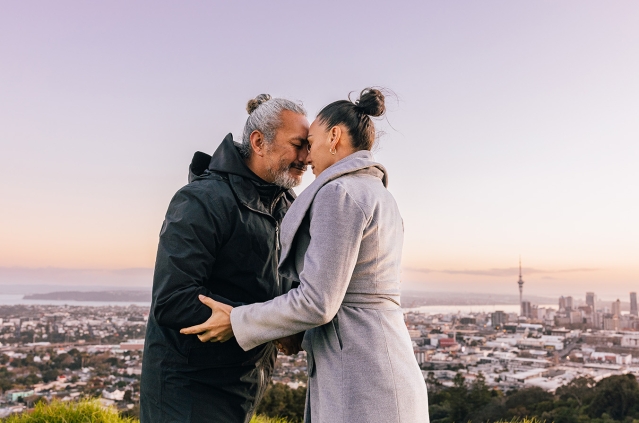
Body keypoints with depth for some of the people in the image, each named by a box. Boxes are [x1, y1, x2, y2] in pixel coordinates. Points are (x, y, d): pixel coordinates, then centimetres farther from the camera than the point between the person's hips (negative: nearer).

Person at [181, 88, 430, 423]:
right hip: (383, 374, 9)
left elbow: (317, 301, -19)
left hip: (359, 386, -9)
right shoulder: (381, 198, 15)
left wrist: (237, 322, -8)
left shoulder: (339, 193, -14)